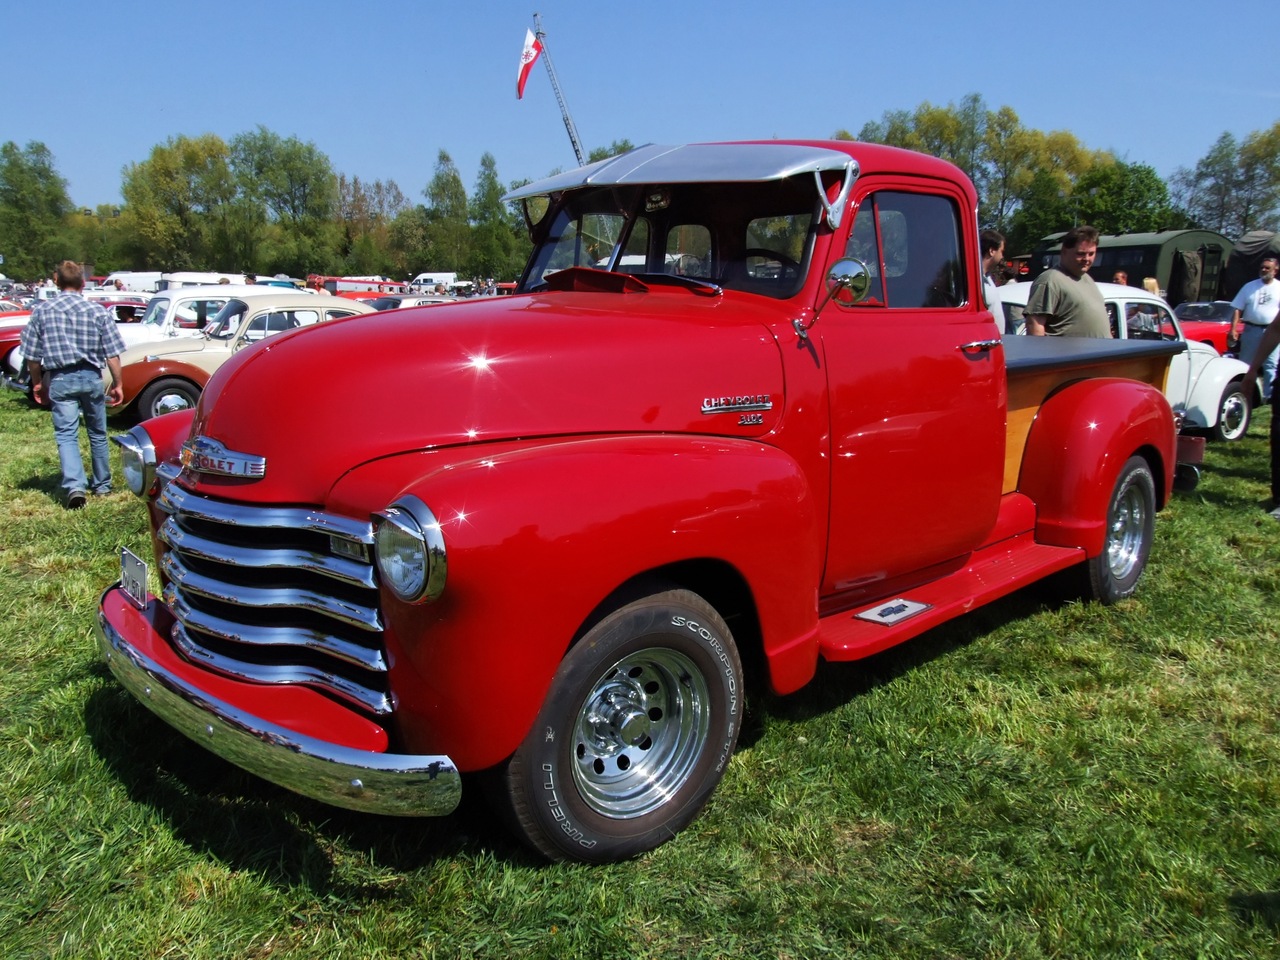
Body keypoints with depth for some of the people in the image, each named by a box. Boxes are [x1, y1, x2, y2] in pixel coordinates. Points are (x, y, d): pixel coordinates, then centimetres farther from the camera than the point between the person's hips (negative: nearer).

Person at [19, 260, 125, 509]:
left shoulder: (41, 311, 0)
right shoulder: (97, 310, -2)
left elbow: (32, 356, 3)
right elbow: (112, 354, -3)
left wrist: (37, 383, 16)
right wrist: (117, 383, 6)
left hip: (60, 379, -1)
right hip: (91, 377, 1)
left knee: (66, 435, -2)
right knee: (97, 433, 15)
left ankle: (74, 486, -20)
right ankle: (102, 485, 26)